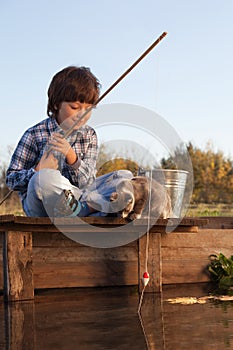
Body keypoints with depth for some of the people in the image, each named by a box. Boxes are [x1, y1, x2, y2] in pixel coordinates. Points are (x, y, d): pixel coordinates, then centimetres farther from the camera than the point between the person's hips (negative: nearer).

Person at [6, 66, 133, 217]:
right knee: (46, 177, -38)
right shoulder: (35, 135, -4)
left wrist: (72, 157, -22)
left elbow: (88, 182, -4)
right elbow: (11, 179, -2)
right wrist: (39, 170, -21)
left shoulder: (89, 135, 7)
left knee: (125, 176, -9)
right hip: (40, 207, -4)